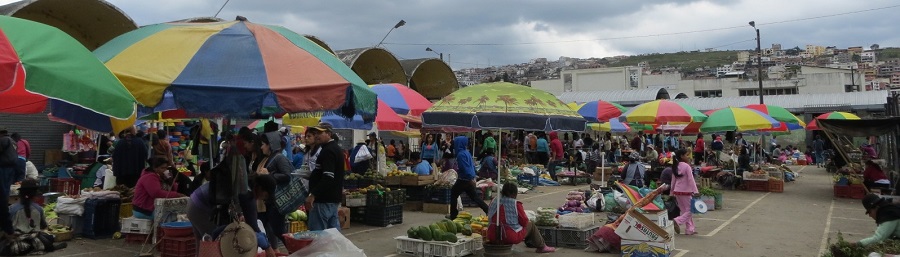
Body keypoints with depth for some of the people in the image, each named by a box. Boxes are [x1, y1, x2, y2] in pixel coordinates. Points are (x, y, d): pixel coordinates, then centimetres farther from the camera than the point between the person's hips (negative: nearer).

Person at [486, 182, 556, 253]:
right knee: (531, 225, 19)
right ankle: (542, 247, 30)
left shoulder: (493, 202, 2)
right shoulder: (516, 204, -13)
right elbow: (524, 222, -5)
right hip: (511, 238, -6)